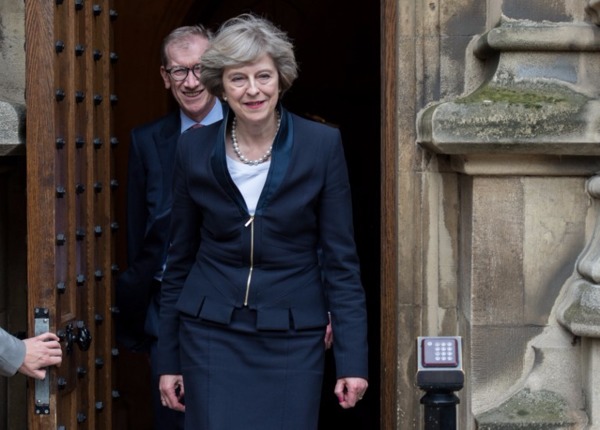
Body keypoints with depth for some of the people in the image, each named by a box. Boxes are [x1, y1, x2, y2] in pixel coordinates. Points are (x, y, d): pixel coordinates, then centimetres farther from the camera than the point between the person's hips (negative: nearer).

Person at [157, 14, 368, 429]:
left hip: (293, 341, -1)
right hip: (212, 336, 1)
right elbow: (179, 259, 7)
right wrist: (168, 360, 8)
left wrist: (353, 359, -8)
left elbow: (341, 259, -3)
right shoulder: (195, 150, 0)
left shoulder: (323, 145, -5)